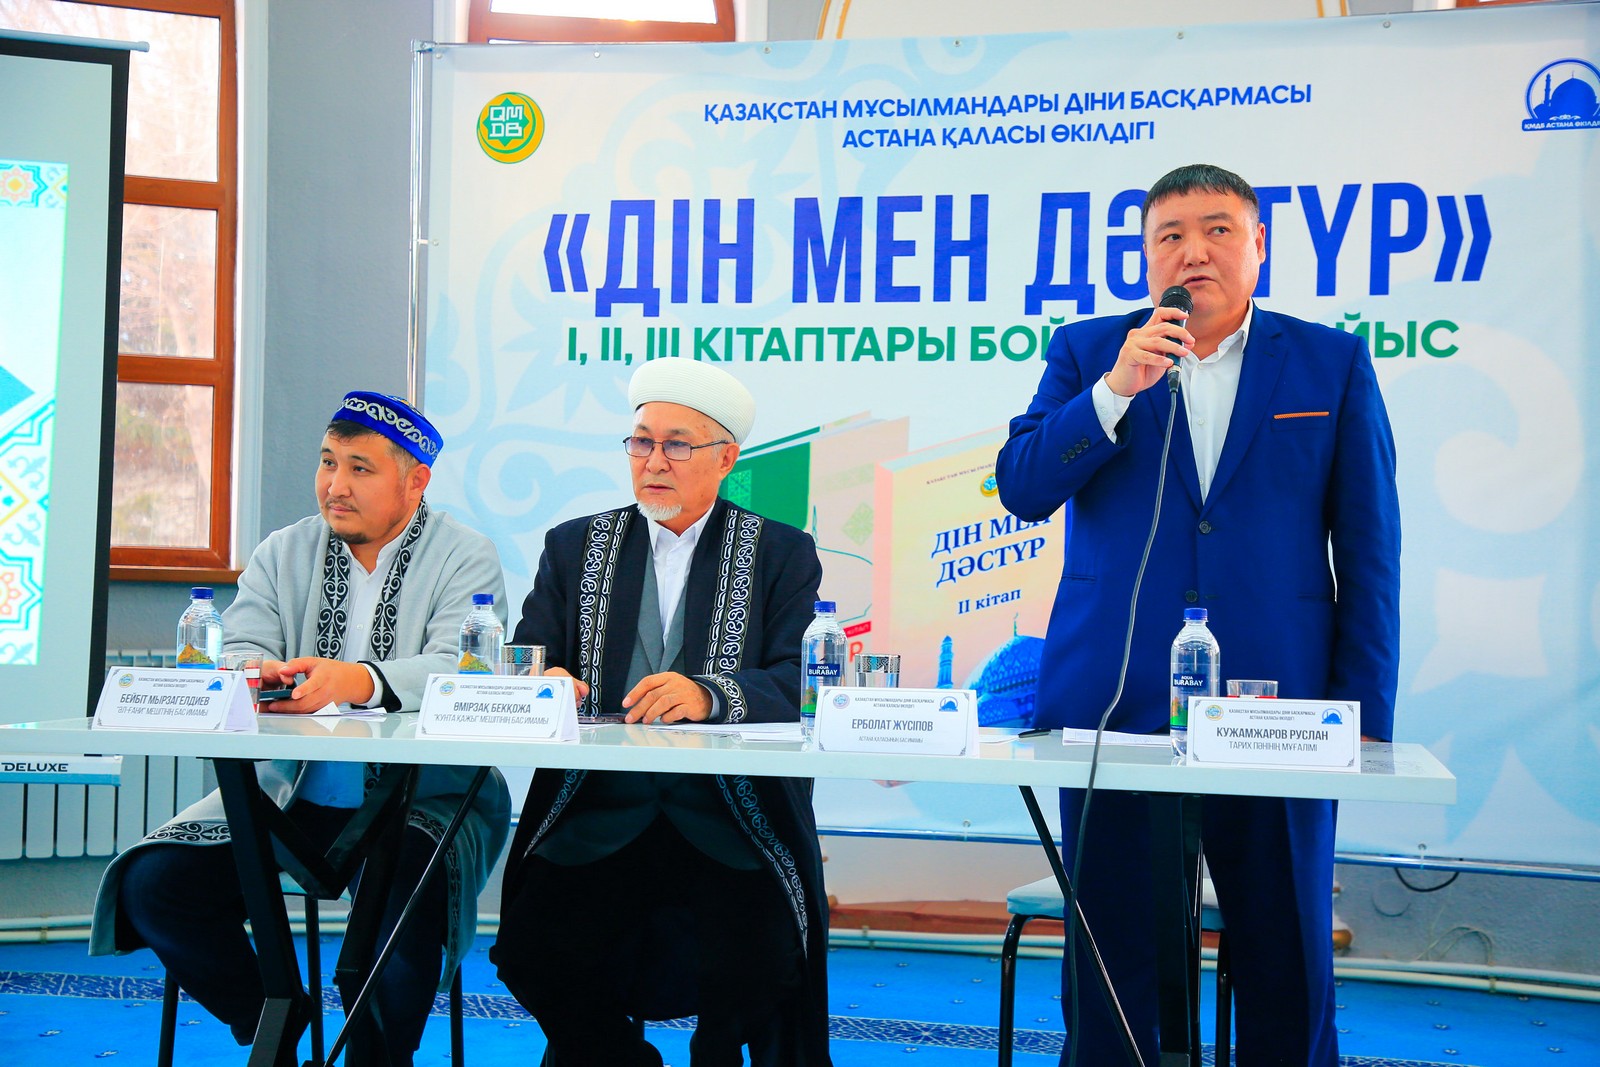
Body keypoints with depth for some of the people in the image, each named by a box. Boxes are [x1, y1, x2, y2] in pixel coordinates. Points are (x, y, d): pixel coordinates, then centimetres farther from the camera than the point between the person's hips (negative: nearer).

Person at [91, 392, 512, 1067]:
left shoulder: (467, 559, 0)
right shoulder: (283, 555, 14)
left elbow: (461, 672, -17)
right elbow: (237, 653, 1)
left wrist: (359, 679, -36)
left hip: (423, 799, -4)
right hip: (291, 791, 5)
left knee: (401, 899, -35)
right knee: (153, 883, -14)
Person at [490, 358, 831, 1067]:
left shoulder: (782, 554, 8)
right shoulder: (576, 546, 15)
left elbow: (796, 683, -6)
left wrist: (708, 695, -26)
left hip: (730, 831, -2)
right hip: (593, 824, 2)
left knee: (760, 965, -26)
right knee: (532, 952, -22)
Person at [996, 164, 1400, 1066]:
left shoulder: (1334, 364, 5)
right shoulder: (1087, 353, 8)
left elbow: (1370, 555, 4)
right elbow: (1020, 490, -3)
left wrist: (1365, 718, -1)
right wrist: (1117, 388, -15)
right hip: (1115, 704, 1)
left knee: (1289, 972, 9)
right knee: (1112, 966, 9)